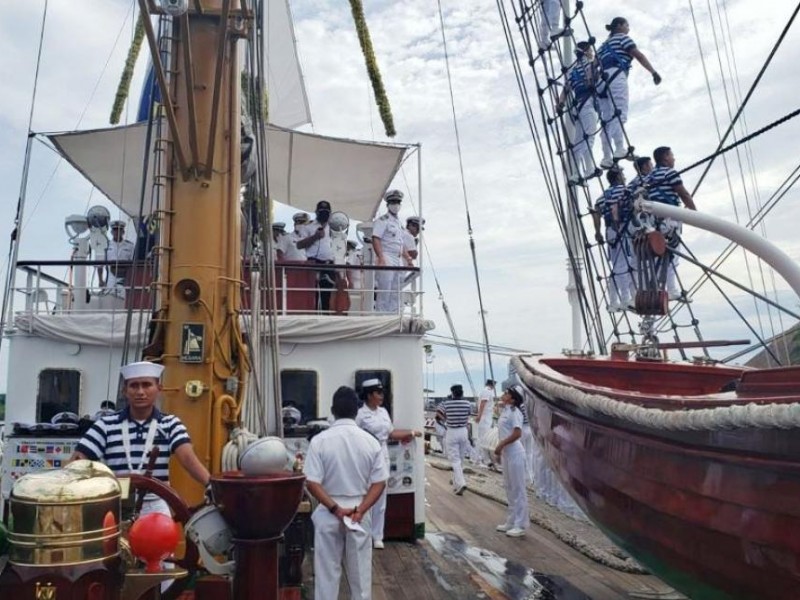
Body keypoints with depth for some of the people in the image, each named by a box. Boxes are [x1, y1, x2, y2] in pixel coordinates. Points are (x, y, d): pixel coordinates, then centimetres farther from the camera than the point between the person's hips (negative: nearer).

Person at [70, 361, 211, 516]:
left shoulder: (170, 424, -1)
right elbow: (78, 460, -1)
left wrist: (211, 484, -29)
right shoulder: (106, 425, 1)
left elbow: (188, 457, -14)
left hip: (156, 507, 0)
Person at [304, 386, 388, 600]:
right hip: (359, 514, 1)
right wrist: (360, 509, -11)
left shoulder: (319, 440, -11)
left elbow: (312, 483, -15)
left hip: (328, 514, -1)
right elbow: (379, 482, -8)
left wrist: (335, 508, -13)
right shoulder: (370, 441, -6)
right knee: (360, 570, 14)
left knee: (327, 570, 11)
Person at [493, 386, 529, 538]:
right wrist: (500, 450, 15)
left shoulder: (514, 411, -15)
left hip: (514, 453, -10)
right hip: (506, 453, 10)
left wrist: (500, 445, -20)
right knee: (509, 488, 16)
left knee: (518, 489, -2)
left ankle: (520, 525, 5)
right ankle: (511, 522, 26)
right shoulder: (505, 411, 12)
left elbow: (517, 433, -25)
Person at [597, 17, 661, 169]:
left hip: (601, 79, 7)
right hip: (615, 76, -7)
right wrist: (653, 72, 1)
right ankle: (620, 149, -37)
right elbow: (638, 55, 3)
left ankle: (607, 157, -12)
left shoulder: (604, 45, 33)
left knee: (606, 119, -2)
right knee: (620, 112, -20)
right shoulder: (622, 38, 13)